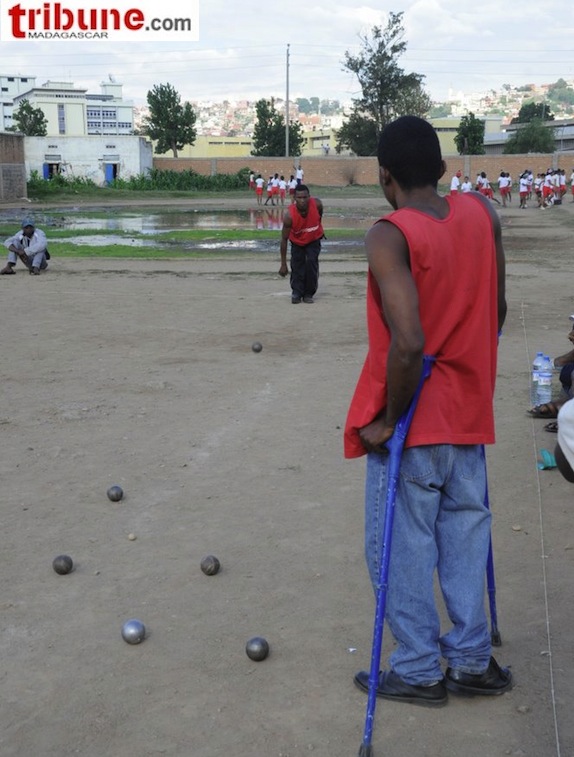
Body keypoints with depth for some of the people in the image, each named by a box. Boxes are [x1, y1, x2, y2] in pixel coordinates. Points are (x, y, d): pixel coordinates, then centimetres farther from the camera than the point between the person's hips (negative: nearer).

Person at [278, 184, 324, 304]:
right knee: (297, 266, -7)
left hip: (314, 240, 1)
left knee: (311, 263, -13)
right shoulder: (289, 215, -35)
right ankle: (296, 293, 11)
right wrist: (283, 264, -27)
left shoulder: (317, 204, -30)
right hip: (297, 242, -1)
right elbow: (284, 239, -28)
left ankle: (308, 293, 0)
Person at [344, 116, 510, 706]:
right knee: (464, 536, 17)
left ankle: (419, 670, 19)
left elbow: (408, 343, -29)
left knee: (400, 547, 8)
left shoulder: (389, 236, -19)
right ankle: (472, 661, 26)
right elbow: (496, 310, 9)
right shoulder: (482, 214, 0)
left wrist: (388, 420, -16)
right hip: (469, 414, 6)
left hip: (412, 423, -6)